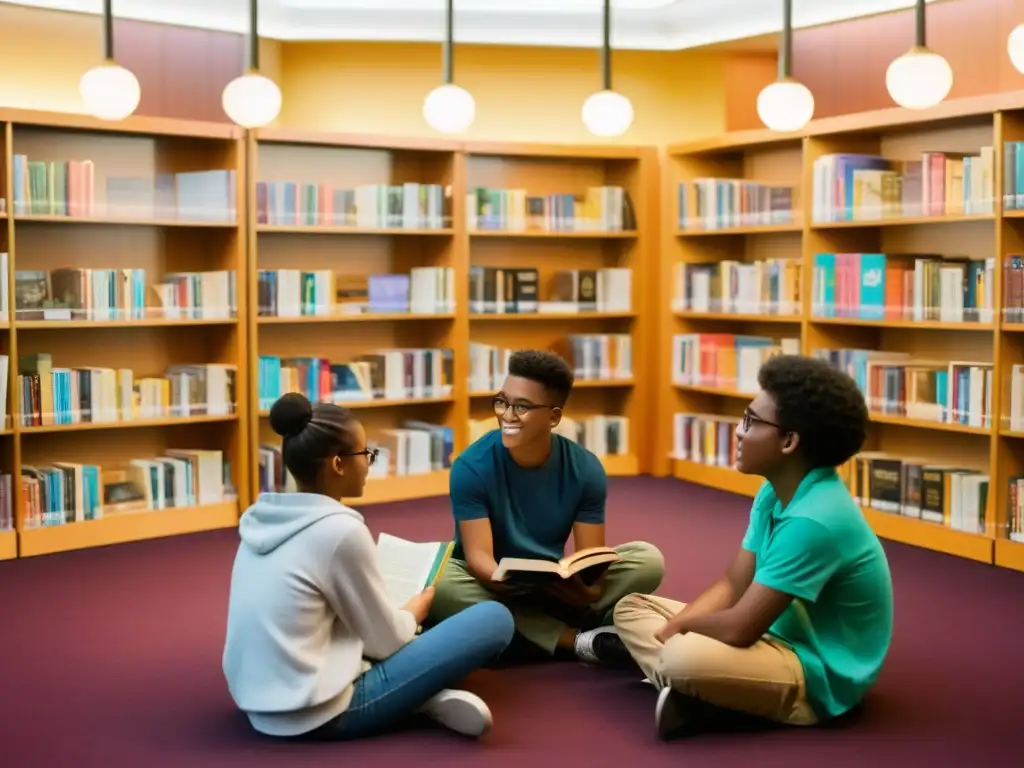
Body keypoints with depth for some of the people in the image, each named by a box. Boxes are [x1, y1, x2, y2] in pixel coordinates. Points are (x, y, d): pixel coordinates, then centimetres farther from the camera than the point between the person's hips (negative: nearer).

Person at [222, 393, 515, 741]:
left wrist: (398, 611, 22)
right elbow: (384, 642, -7)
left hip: (261, 705, 8)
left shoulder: (261, 519, 5)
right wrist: (417, 608, 14)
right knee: (495, 618, -4)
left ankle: (426, 694, 7)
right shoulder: (340, 530, -18)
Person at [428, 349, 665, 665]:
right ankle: (580, 641, -30)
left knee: (648, 560, -17)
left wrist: (587, 590, -37)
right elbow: (478, 555, -22)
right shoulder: (471, 466, -17)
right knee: (440, 586, -37)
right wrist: (512, 580, -46)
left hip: (557, 587, 2)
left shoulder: (585, 469, -11)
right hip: (493, 585, -1)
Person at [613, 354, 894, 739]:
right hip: (778, 639, 10)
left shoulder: (814, 520, -28)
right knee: (632, 607, 8)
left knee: (682, 659, -38)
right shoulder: (773, 494, 3)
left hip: (819, 676, -10)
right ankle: (695, 694, -14)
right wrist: (672, 627, -9)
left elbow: (740, 629, -27)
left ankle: (704, 702, -7)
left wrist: (680, 624, -6)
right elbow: (732, 586, 8)